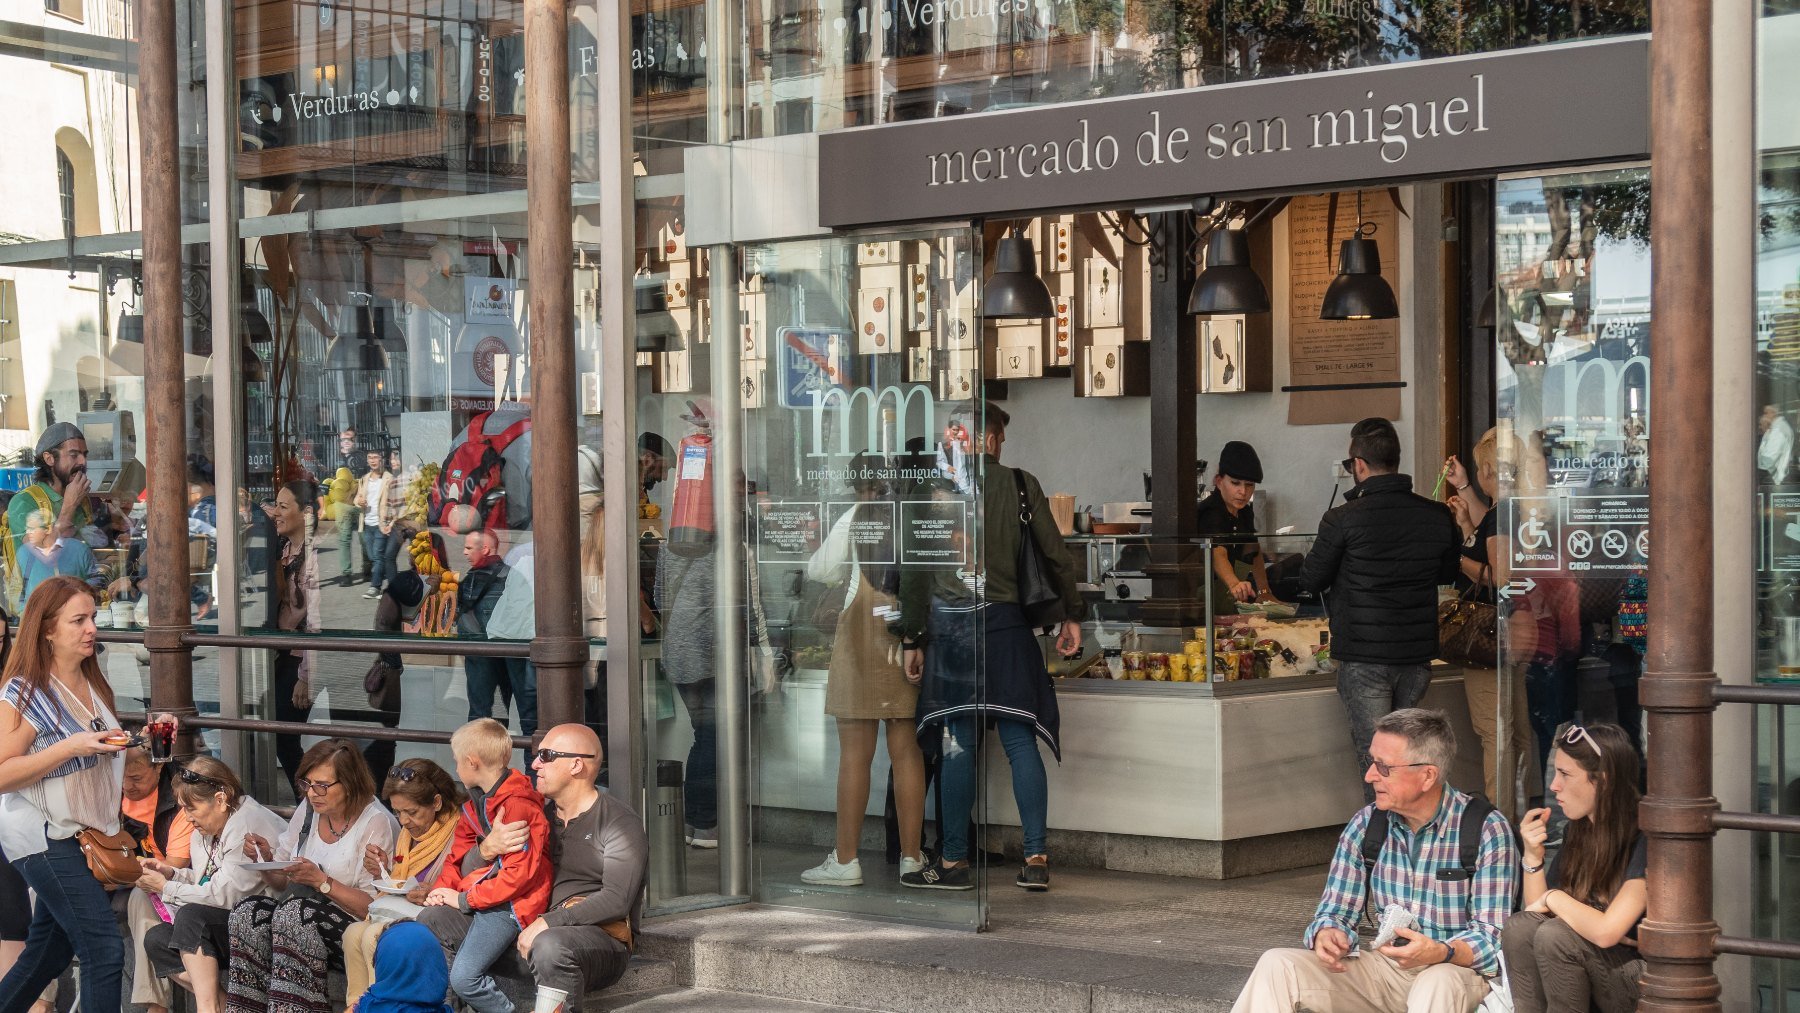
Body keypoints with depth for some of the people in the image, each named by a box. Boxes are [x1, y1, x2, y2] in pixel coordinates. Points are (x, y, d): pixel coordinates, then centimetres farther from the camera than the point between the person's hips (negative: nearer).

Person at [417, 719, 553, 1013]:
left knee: (464, 977, -21)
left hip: (511, 904, -9)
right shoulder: (476, 802, 15)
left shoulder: (517, 805, -17)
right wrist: (442, 890, 0)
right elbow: (459, 855, 19)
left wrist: (465, 899, -16)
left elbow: (520, 873, -21)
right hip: (475, 899, 10)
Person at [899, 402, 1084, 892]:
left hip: (949, 623, -1)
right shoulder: (1021, 484, 3)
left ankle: (954, 861, 6)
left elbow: (915, 569, -1)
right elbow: (1056, 556, 6)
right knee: (1021, 741, 4)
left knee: (957, 745, 2)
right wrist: (1072, 614, 18)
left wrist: (912, 638, 4)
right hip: (1005, 624, 1)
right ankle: (1036, 859, 3)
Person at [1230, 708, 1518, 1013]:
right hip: (1385, 967, 5)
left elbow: (1492, 938, -13)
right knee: (1276, 966, -16)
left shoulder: (1488, 831, -11)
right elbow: (1336, 912, 8)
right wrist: (1327, 936, -18)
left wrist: (1442, 952, -35)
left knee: (1435, 986, -41)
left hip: (1460, 968, -5)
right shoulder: (1365, 825, 3)